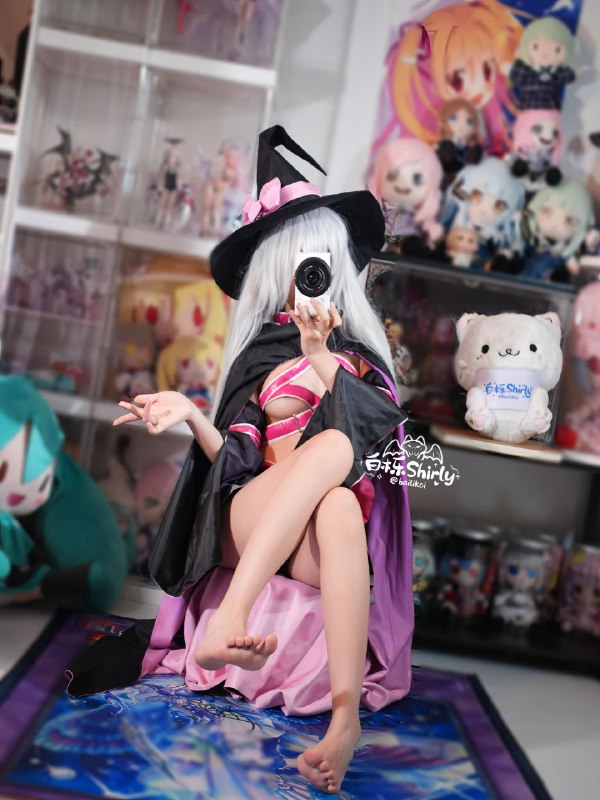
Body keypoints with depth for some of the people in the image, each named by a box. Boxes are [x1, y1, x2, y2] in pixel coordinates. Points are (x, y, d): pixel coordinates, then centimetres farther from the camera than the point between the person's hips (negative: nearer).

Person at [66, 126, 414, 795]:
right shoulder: (259, 353, 13)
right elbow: (239, 460, 4)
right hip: (252, 525, -1)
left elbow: (384, 426, 0)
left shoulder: (356, 346, 17)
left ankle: (345, 712, -47)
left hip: (331, 542, 1)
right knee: (333, 444, -34)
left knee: (339, 511, -38)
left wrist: (321, 358, -9)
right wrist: (190, 414, -14)